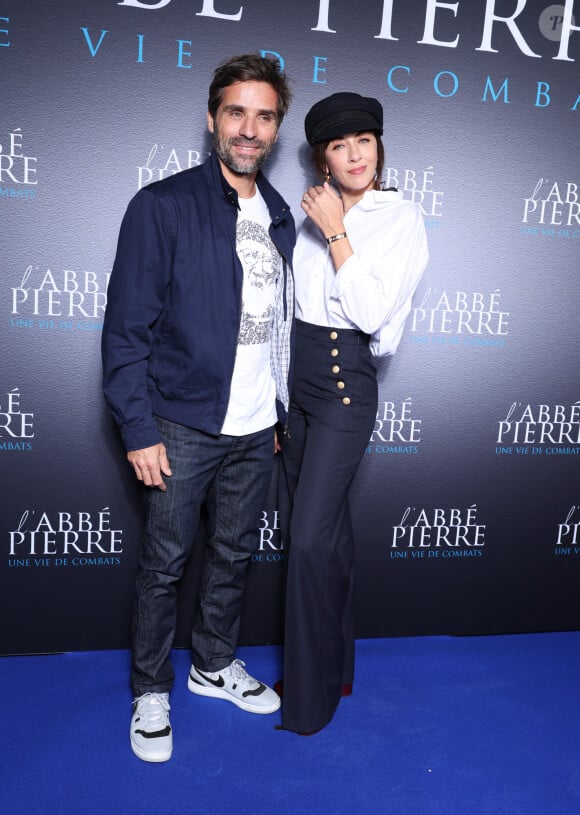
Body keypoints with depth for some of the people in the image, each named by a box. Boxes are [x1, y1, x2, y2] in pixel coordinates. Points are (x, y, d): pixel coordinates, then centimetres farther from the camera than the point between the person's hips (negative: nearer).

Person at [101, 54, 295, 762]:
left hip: (255, 431, 5)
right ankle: (150, 691, 27)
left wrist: (278, 413, 13)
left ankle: (215, 665, 38)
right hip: (182, 427, -5)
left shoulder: (280, 218, 10)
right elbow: (127, 327, -11)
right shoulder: (162, 206, -8)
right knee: (164, 564, 7)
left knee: (234, 555, 17)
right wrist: (139, 430, -14)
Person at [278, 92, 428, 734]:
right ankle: (332, 665, 32)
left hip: (347, 384, -6)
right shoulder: (316, 215, 11)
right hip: (301, 377, 6)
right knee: (312, 526, 13)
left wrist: (335, 234, -14)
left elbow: (370, 311, -17)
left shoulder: (400, 218, -6)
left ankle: (310, 695, 11)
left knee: (310, 537, -8)